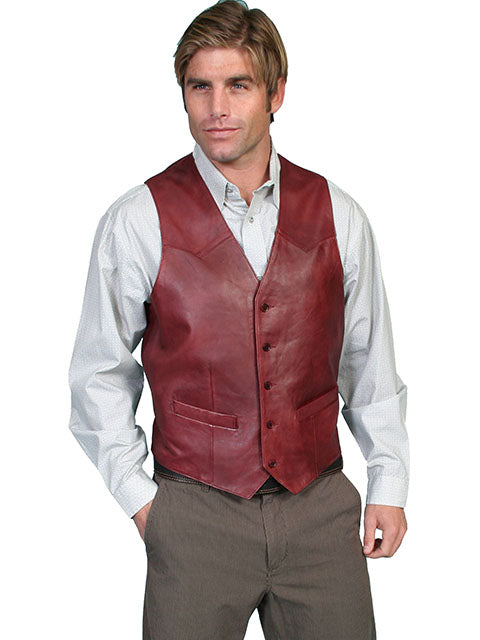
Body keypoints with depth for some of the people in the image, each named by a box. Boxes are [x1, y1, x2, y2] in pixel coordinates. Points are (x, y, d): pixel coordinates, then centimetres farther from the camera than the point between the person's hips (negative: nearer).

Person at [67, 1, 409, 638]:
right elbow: (99, 374, 2)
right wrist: (139, 496, 1)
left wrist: (389, 485, 9)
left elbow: (370, 364, 9)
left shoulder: (337, 216, 2)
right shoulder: (136, 221, -5)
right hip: (195, 515, -2)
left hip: (321, 511, 2)